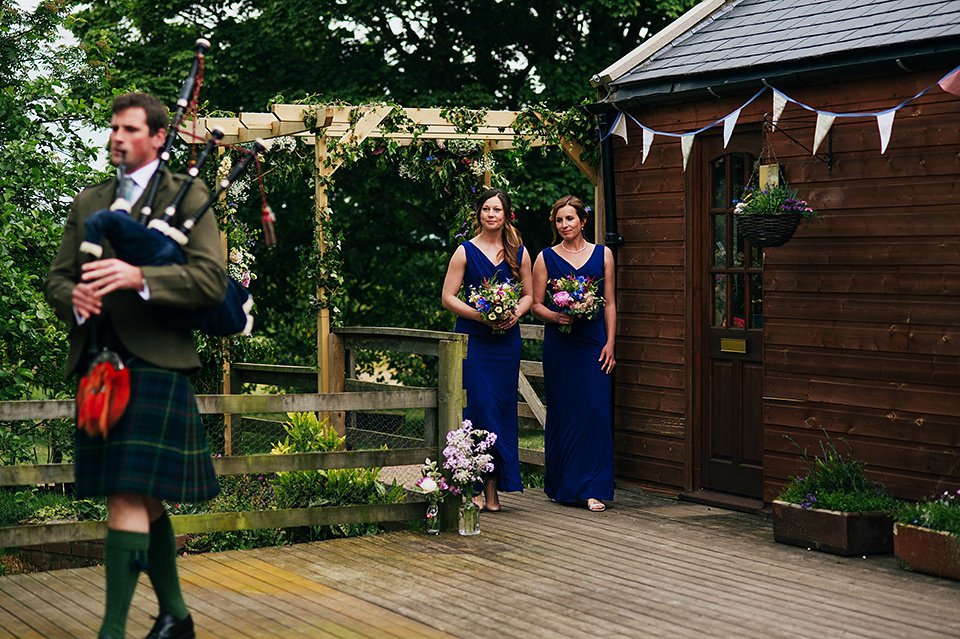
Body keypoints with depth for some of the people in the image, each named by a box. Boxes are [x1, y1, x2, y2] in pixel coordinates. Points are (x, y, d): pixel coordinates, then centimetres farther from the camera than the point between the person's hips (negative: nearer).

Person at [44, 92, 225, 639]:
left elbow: (212, 281, -10)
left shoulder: (188, 197, 1)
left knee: (129, 499, -14)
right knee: (144, 501, 14)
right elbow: (56, 279, 16)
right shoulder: (88, 203, 19)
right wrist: (75, 298, -8)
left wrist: (138, 278, -24)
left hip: (153, 365, -6)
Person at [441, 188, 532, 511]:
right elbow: (448, 298, -1)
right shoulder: (465, 251, 1)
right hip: (473, 339, -3)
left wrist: (516, 313, -5)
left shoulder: (518, 252, 10)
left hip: (506, 339, 3)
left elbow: (528, 294, 16)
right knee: (479, 406, -9)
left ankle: (494, 487, 8)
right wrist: (480, 315, -14)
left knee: (502, 408, 2)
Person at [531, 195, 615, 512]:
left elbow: (610, 304, 9)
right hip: (559, 344, 0)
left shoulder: (602, 254, 9)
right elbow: (536, 305, 6)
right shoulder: (546, 257, 6)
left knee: (596, 411, -7)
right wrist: (555, 316, -14)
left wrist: (610, 344, 0)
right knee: (563, 412, 2)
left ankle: (593, 489, -5)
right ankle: (563, 485, 14)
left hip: (594, 343, 0)